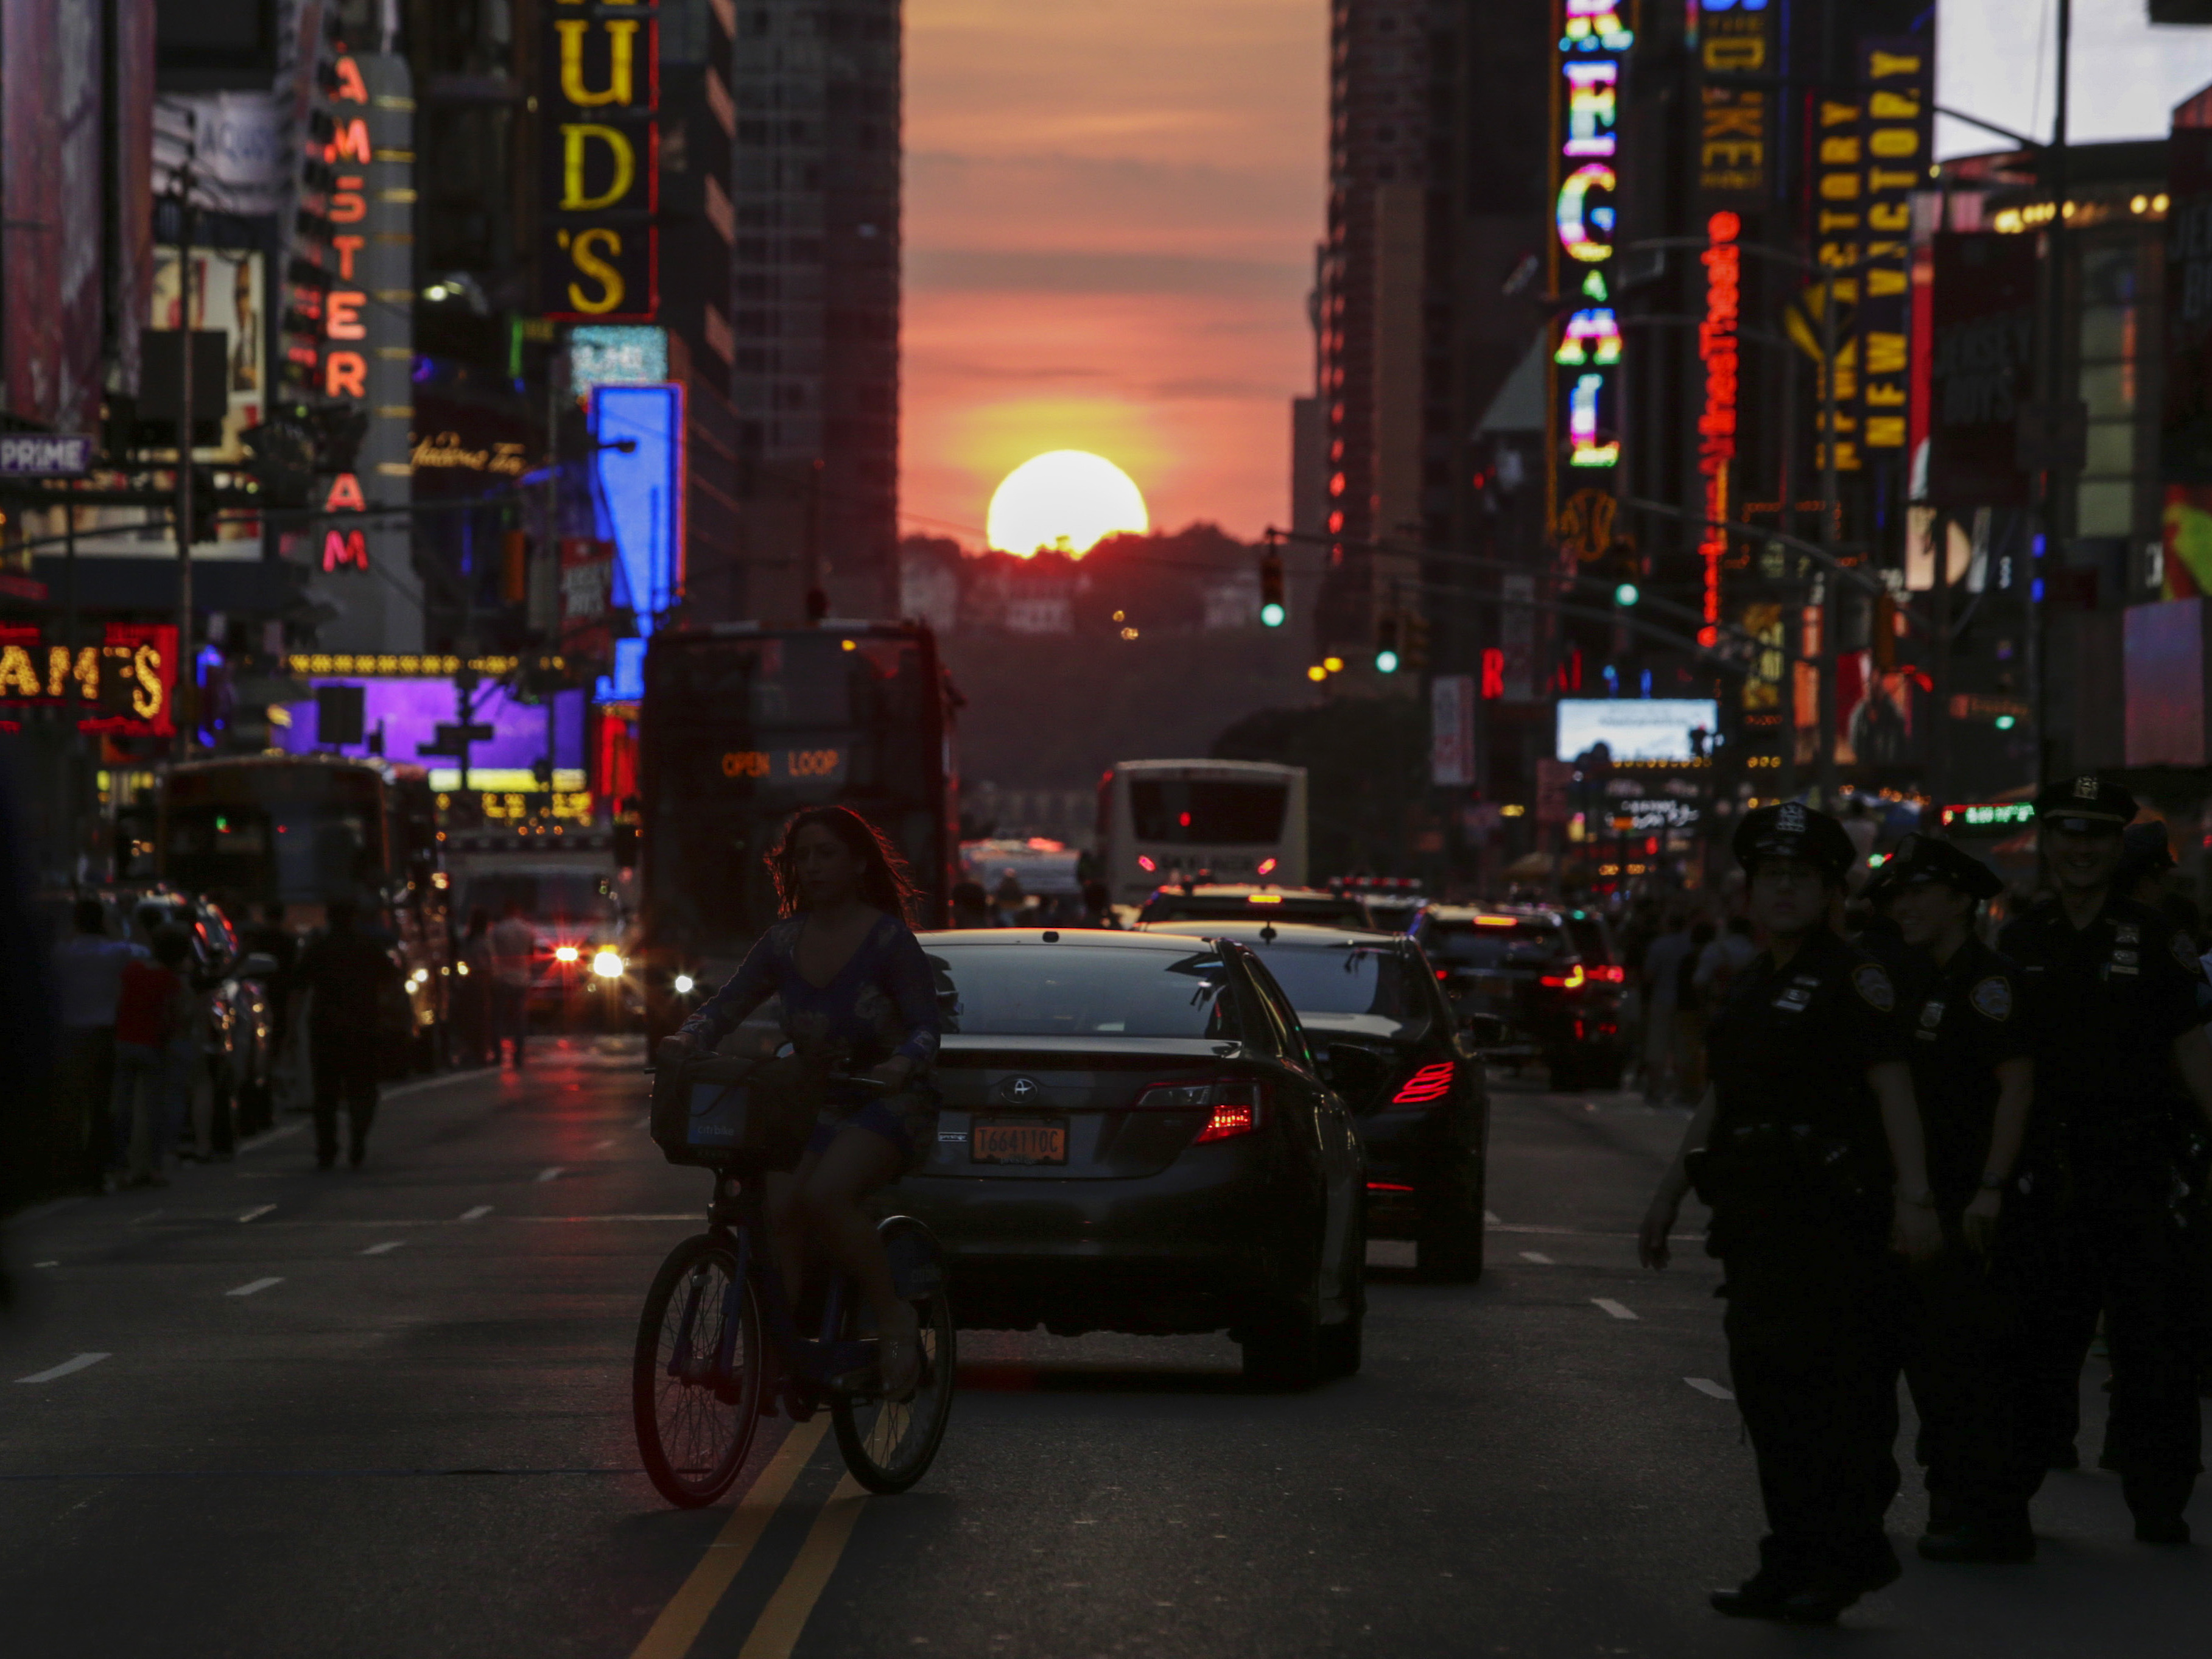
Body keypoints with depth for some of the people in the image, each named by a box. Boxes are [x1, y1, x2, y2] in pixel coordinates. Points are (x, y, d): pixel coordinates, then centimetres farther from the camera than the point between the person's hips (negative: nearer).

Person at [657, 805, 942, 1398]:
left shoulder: (889, 939, -9)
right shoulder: (785, 942, 6)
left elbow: (927, 1026, -14)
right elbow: (726, 1004, 2)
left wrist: (903, 1063, -37)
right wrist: (688, 1039, -20)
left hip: (889, 1104, -5)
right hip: (814, 1103, 5)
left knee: (825, 1194, -32)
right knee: (778, 1207, -21)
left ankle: (893, 1316, -14)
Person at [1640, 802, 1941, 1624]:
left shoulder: (1853, 978, -6)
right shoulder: (1750, 986, 19)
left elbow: (1891, 1086, -14)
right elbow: (1718, 1102, 26)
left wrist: (1914, 1198, -22)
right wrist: (1669, 1195, 24)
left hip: (1831, 1212, -8)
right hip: (1757, 1213, 8)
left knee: (1825, 1387, -9)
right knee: (1763, 1383, 7)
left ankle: (1841, 1561, -2)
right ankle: (1793, 1567, 13)